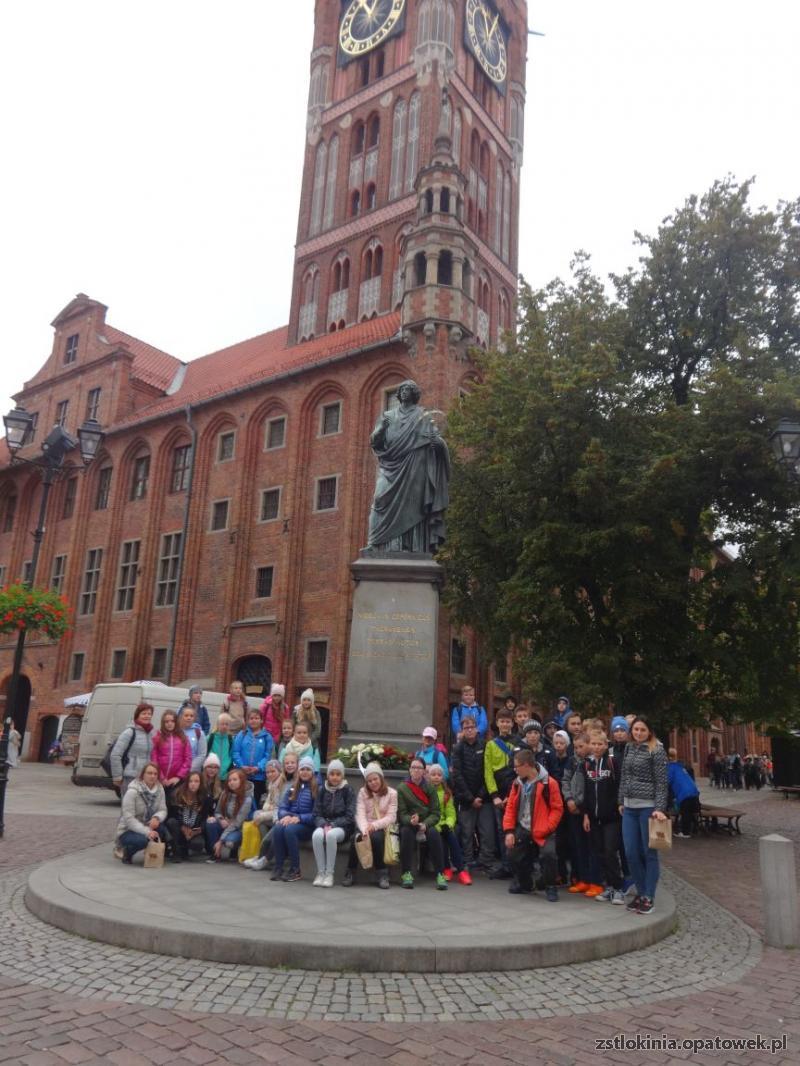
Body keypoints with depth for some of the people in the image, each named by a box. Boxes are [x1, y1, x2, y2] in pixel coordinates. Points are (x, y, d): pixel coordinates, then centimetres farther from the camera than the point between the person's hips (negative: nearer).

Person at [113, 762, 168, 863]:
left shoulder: (159, 788, -4)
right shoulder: (132, 791, -19)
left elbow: (163, 810, -7)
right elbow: (128, 818, -24)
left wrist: (156, 818, -32)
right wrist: (147, 831, -35)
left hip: (147, 826, 4)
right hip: (127, 830, -4)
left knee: (162, 828, -27)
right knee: (142, 840, -35)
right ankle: (125, 851, -1)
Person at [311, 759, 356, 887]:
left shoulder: (348, 791, 0)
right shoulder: (322, 790, 9)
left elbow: (349, 816, -5)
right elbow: (316, 814, 7)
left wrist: (332, 825, -16)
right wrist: (324, 825, -14)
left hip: (342, 827, -3)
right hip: (324, 825, 3)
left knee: (331, 835, -36)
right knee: (317, 835, -32)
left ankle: (329, 873, -24)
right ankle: (320, 872, -22)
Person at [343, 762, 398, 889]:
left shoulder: (391, 793, 4)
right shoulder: (362, 792, 8)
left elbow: (391, 817, -5)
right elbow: (360, 814, -5)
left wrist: (375, 825, -22)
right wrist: (364, 829, -26)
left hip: (382, 829, -1)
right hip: (365, 827, 1)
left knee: (375, 837, -35)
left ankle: (382, 874, -18)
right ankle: (350, 873, -14)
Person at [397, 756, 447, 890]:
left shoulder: (430, 788, 5)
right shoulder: (402, 789, 0)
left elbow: (436, 813, 0)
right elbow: (401, 813, -5)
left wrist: (425, 824, -19)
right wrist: (411, 820, -28)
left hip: (426, 825, 1)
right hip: (408, 824, -1)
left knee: (434, 834, -30)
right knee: (406, 833, -33)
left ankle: (440, 874, -24)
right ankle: (406, 874, -25)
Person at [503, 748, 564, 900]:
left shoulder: (549, 783, -13)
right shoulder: (518, 783, 5)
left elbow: (557, 809, -10)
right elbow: (510, 807, 9)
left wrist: (545, 829, -16)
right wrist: (509, 831, 0)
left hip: (542, 832, -6)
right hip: (522, 830, 6)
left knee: (548, 854, -26)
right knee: (513, 855, 5)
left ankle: (551, 887, -1)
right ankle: (524, 883, 33)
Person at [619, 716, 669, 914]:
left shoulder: (656, 751, -7)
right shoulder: (629, 748, 10)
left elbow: (661, 782, -10)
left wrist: (660, 809, -17)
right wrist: (621, 801, 15)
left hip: (648, 807, -6)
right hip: (630, 808, 6)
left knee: (649, 852, 3)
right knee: (631, 853, 6)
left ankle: (649, 897, 13)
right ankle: (640, 892, 22)